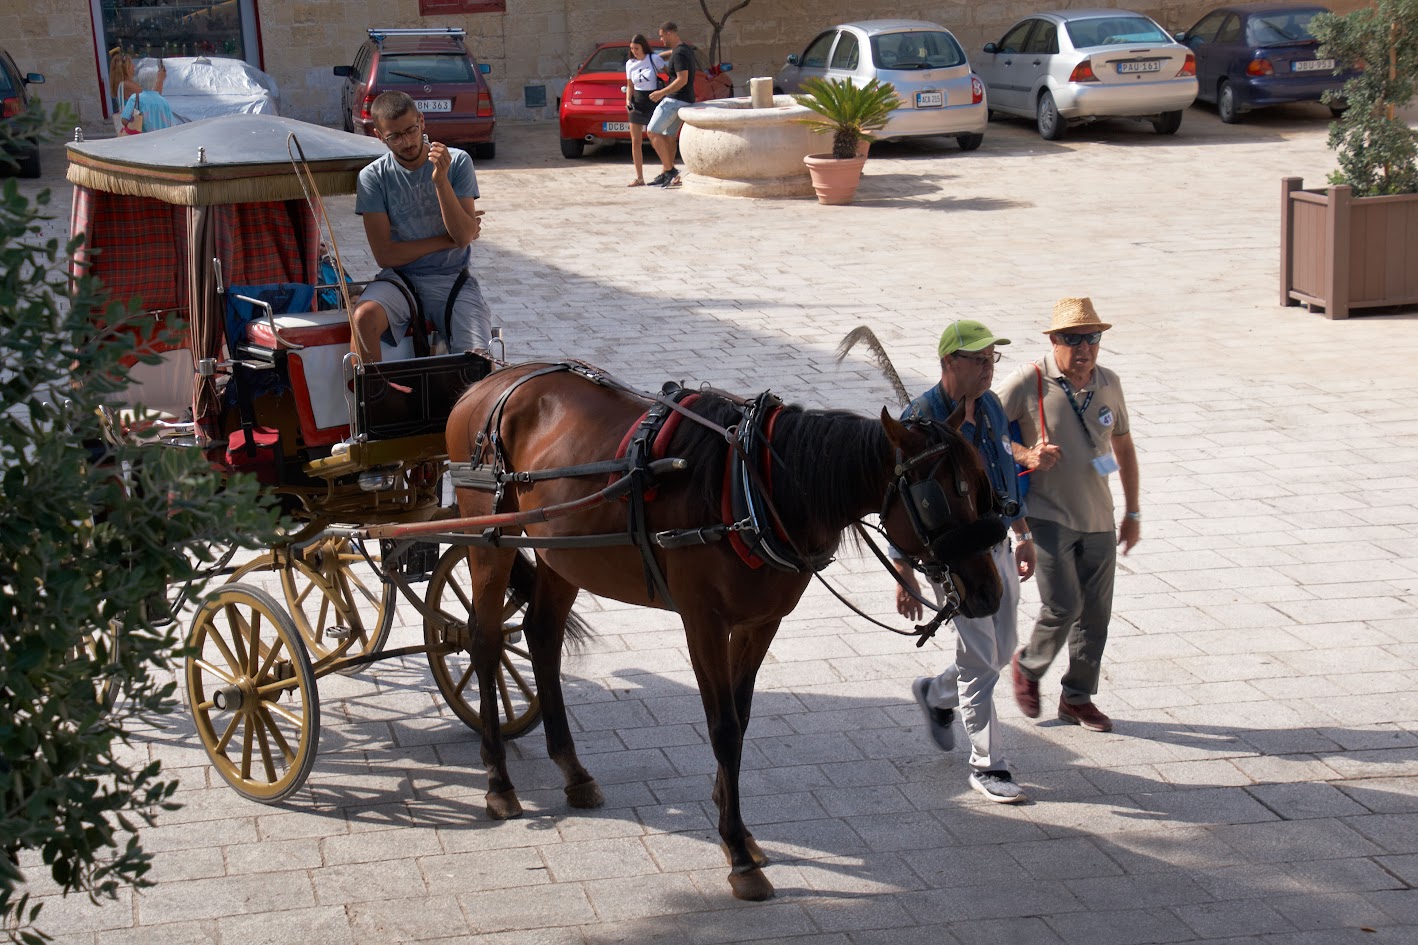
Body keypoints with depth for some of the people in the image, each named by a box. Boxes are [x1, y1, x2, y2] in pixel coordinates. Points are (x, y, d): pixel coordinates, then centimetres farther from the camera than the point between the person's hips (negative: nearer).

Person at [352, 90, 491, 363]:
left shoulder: (457, 162, 0)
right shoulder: (374, 177, -3)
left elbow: (464, 236, -9)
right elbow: (385, 255, -7)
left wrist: (441, 180, -20)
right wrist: (448, 239, -4)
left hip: (452, 279, 1)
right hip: (400, 278, 0)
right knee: (363, 317, -33)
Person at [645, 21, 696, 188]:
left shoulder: (679, 54, -18)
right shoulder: (686, 49, 14)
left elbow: (682, 80, -24)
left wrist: (662, 93, -21)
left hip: (676, 99, -10)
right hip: (684, 100, 10)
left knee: (653, 131, -10)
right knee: (669, 136, 13)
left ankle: (670, 170, -14)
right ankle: (666, 174, 15)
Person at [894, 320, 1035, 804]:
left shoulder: (991, 405, 5)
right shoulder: (922, 419, -18)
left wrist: (1023, 535, 19)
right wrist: (904, 572, -16)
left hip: (996, 544, 7)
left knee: (1001, 650, 16)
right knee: (980, 660, -3)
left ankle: (935, 695, 43)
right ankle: (987, 766, 8)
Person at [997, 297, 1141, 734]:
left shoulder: (1108, 383, 5)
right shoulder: (1028, 382, -11)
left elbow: (1123, 445, 17)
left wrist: (1132, 512, 18)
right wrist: (1025, 455, -21)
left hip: (1098, 519, 5)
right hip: (1048, 516, -5)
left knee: (1095, 611, 8)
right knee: (1062, 605, -13)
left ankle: (1078, 697, 23)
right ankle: (1028, 665, 16)